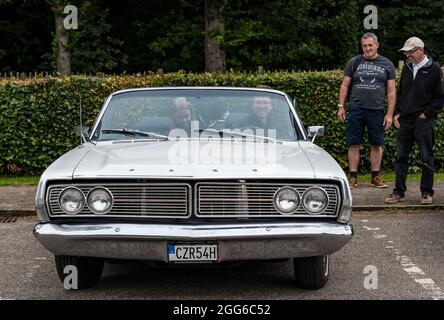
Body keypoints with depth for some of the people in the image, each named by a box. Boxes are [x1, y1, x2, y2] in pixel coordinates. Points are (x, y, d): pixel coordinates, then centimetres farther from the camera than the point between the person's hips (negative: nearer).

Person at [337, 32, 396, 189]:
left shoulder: (387, 64, 7)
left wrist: (390, 114, 0)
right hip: (356, 109, 0)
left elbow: (391, 91, 6)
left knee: (376, 145, 5)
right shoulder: (354, 62, 8)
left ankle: (375, 177, 16)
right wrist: (341, 106, 1)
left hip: (377, 110, 0)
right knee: (354, 145, 1)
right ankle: (353, 177, 9)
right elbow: (344, 85, 10)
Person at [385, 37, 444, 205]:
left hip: (424, 121, -5)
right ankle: (399, 191, 14)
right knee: (401, 156, 6)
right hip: (404, 120, 5)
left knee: (426, 158, 2)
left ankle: (427, 192, 11)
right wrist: (397, 113, 9)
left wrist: (427, 114, -10)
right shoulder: (407, 67, 11)